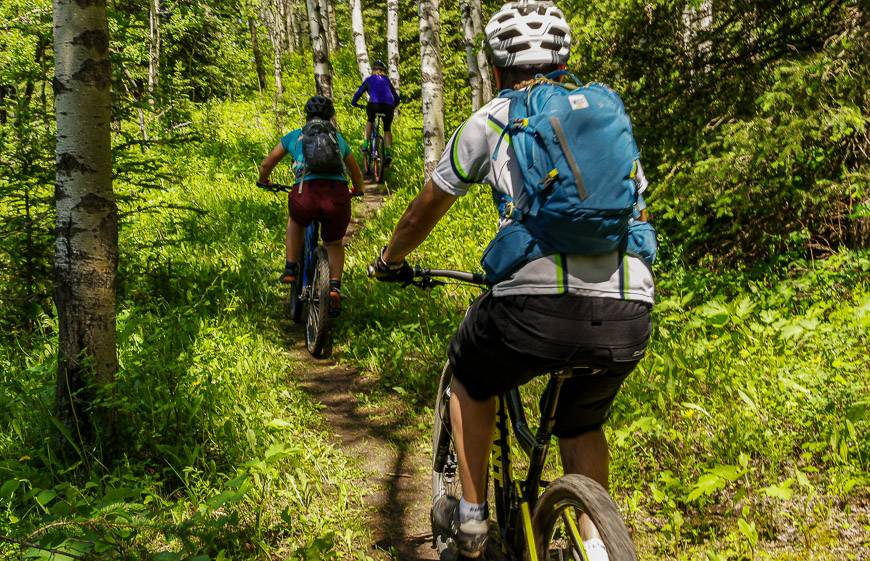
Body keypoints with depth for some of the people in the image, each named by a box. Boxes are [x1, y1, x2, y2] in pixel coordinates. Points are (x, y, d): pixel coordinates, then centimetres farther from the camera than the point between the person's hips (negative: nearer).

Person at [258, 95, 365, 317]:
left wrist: (264, 181, 55)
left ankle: (291, 268, 26)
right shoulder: (338, 138, 30)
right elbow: (357, 174, 43)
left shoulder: (294, 136, 25)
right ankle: (335, 287, 6)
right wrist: (357, 190, 65)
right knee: (334, 244, 28)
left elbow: (266, 165, 34)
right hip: (338, 196, 1)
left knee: (295, 222, 36)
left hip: (305, 194, -1)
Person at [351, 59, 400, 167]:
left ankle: (366, 145, 16)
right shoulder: (386, 80, 28)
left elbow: (359, 92, 23)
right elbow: (396, 97, 30)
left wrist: (354, 103, 40)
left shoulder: (369, 80, 23)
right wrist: (394, 106, 47)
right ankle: (388, 152, -4)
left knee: (370, 121, 30)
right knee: (387, 129, 18)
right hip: (388, 105, 1)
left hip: (374, 104, -1)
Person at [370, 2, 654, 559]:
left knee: (470, 375, 29)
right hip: (630, 319, 4)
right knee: (583, 423, 31)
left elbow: (423, 213, 23)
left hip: (537, 308, -3)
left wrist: (390, 259, 43)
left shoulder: (489, 121, 13)